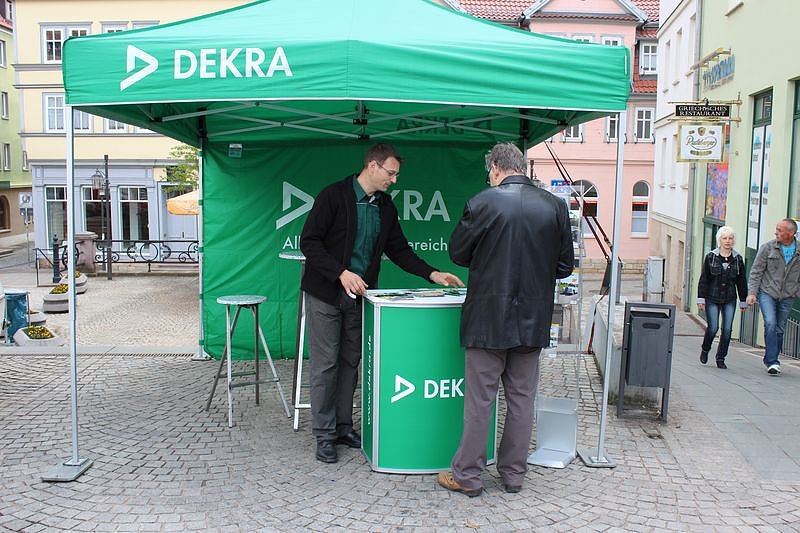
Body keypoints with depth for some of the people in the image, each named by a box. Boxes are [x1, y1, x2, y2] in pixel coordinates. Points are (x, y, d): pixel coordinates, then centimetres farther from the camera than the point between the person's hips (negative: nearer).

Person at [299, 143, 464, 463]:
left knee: (350, 362, 12)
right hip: (326, 293, -6)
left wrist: (431, 274, -2)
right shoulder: (334, 195, -13)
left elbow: (398, 249, 10)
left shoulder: (385, 205, 6)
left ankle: (343, 427, 23)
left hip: (358, 295, 6)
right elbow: (309, 241, -16)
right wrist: (342, 273, -25)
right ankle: (324, 435, 11)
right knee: (325, 364, 1)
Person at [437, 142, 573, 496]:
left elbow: (458, 253, 0)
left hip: (489, 317, -3)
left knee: (479, 400, 5)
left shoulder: (483, 202, -11)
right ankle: (514, 474, 24)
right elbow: (564, 266, 5)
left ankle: (467, 475, 16)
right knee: (521, 399, 13)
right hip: (533, 319, 4)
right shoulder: (555, 206, 0)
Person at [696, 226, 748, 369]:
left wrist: (743, 301, 11)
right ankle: (705, 349, 20)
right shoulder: (710, 257, -1)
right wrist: (701, 298, -5)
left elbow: (742, 282, 11)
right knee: (713, 327, -8)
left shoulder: (738, 259, 6)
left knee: (727, 329, -2)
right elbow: (703, 279, 0)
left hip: (729, 300, 2)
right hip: (712, 299, -2)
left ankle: (721, 358, 11)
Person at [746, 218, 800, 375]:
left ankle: (769, 360, 23)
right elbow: (756, 272, 0)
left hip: (787, 296, 2)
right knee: (770, 324, -17)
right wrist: (752, 292, -8)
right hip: (767, 292, -2)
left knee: (780, 329, 7)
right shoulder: (767, 248, -2)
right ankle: (772, 362, -13)